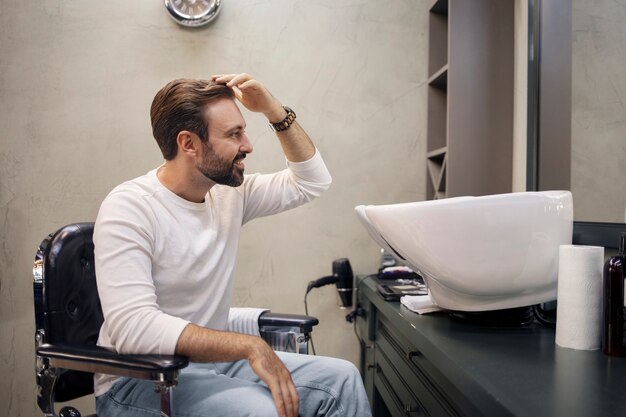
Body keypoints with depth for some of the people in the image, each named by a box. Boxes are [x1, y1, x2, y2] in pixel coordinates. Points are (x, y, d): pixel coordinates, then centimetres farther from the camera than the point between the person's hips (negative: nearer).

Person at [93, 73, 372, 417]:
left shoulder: (229, 194, 3)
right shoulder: (128, 208, -18)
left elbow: (312, 181, 13)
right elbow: (135, 328, -29)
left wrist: (272, 109, 1)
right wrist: (250, 346, -32)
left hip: (209, 360, 7)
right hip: (140, 379, -7)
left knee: (341, 379, -8)